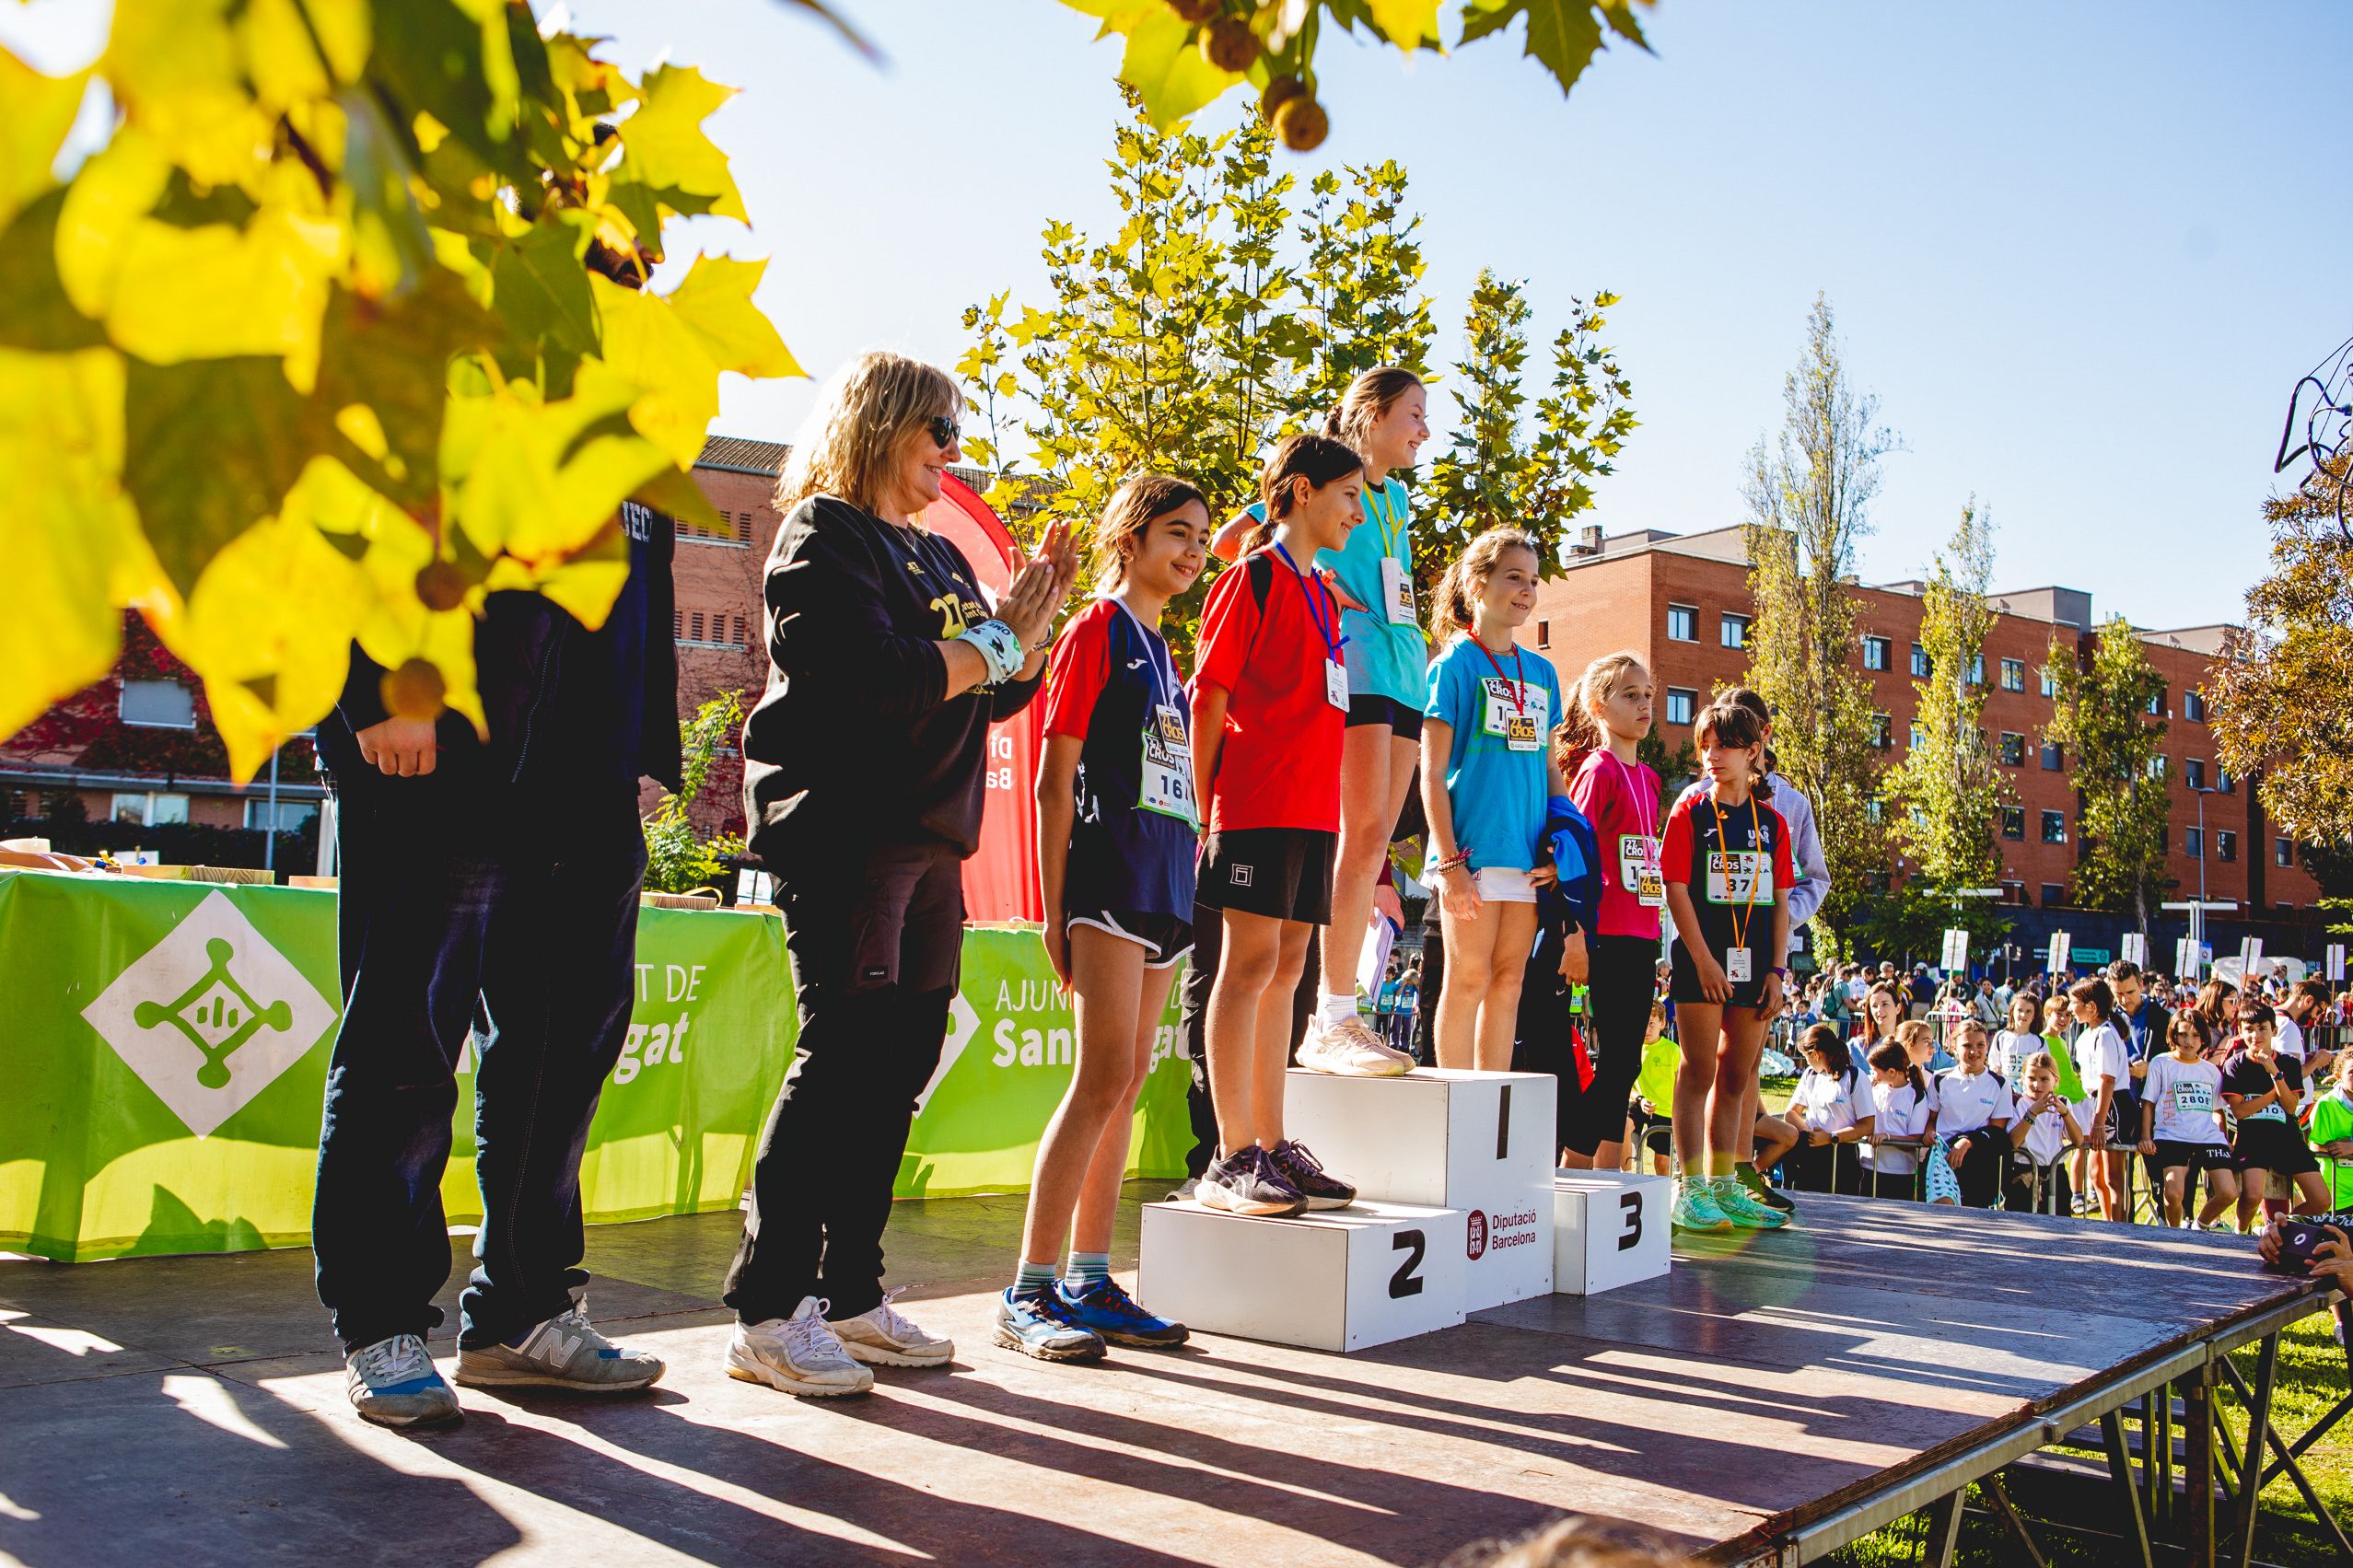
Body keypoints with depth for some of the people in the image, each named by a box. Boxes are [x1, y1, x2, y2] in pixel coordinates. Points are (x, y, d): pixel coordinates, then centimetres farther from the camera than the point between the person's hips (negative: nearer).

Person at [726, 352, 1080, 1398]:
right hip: (844, 835, -9)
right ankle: (767, 1313, -4)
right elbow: (877, 682, -18)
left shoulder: (939, 557, 23)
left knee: (899, 1067, 7)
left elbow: (1001, 694, 21)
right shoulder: (825, 538, -3)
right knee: (841, 1062, -12)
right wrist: (999, 637, -8)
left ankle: (850, 1299, 15)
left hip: (930, 845, 9)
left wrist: (1039, 611, 6)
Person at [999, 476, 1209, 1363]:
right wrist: (1055, 907, -13)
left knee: (1127, 1084, 7)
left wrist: (1184, 882, 16)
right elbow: (1053, 779, -7)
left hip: (1165, 884, 8)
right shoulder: (1097, 631, -2)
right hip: (1107, 874, -8)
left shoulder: (1162, 652, 21)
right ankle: (1030, 1292, -7)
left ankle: (1090, 1282, 13)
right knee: (1104, 1078, -12)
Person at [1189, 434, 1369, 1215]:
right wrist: (1205, 812, -10)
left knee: (1285, 970, 9)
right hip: (1256, 805, -8)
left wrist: (1331, 811, 16)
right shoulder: (1252, 578, -3)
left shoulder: (1321, 594, 21)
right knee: (1249, 964, -8)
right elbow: (1209, 701, -7)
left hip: (1312, 809, 8)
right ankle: (1230, 1159, -4)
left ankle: (1271, 1145, 14)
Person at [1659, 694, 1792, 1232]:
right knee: (1699, 1071, -2)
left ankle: (1724, 1187, 17)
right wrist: (1703, 959, -14)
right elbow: (1676, 889, -7)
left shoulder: (1772, 822, 10)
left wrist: (1776, 971, 3)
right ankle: (1691, 1189, 2)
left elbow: (1780, 902, 10)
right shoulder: (1690, 813, -1)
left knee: (1736, 1076, 9)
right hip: (1702, 959, -4)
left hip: (1754, 962, 4)